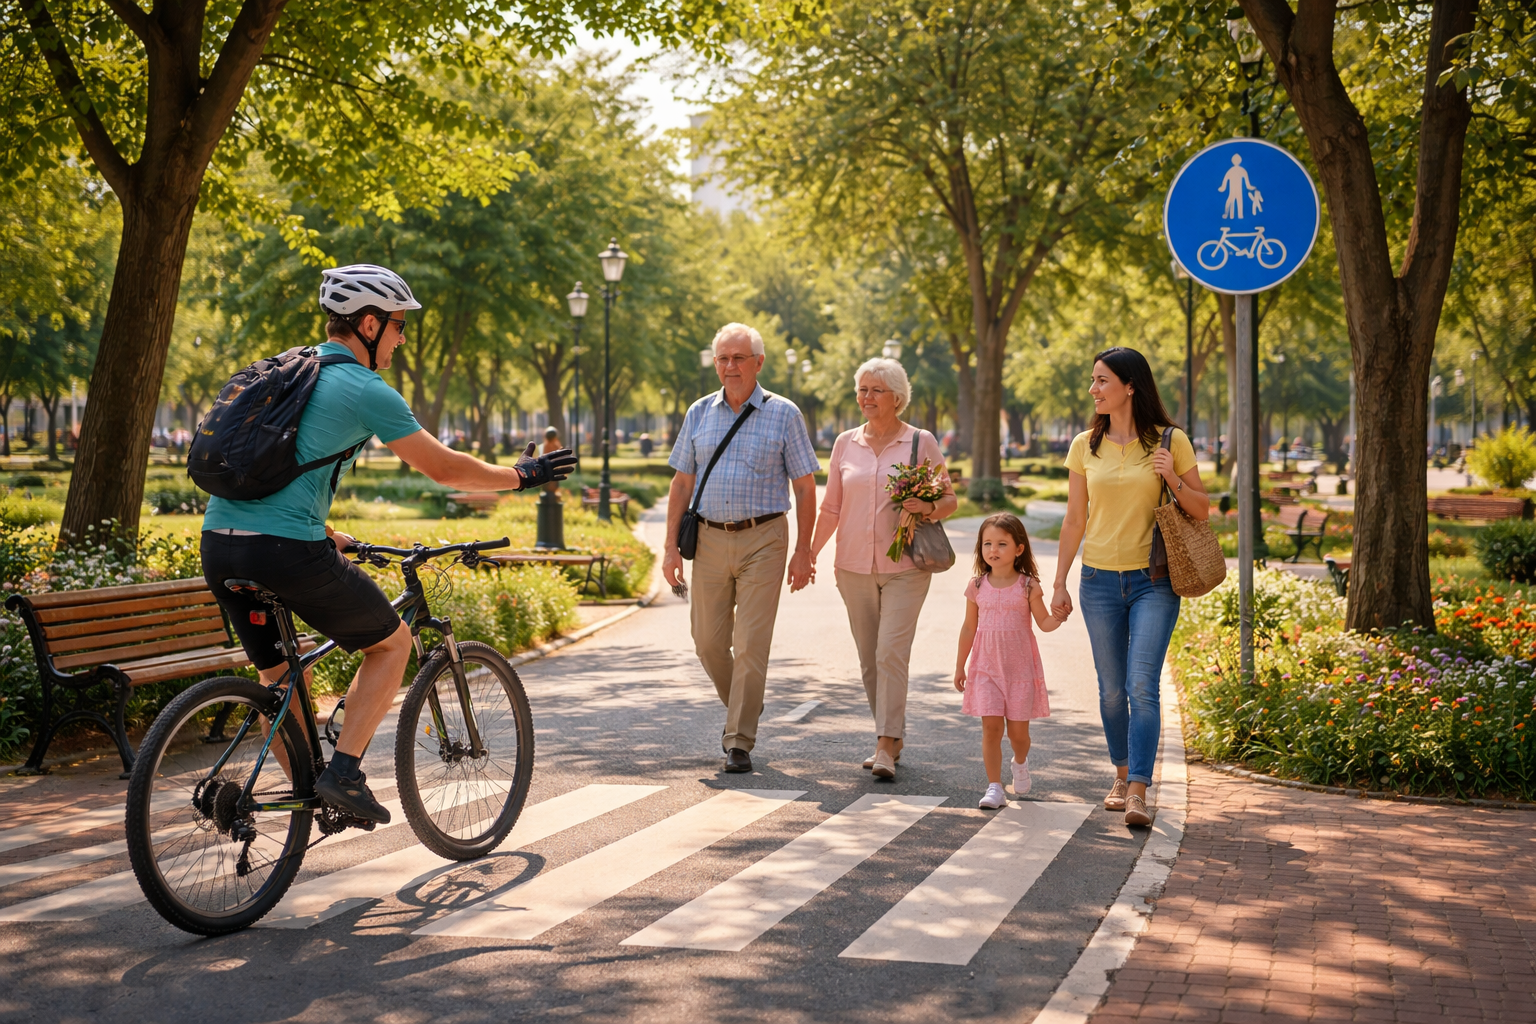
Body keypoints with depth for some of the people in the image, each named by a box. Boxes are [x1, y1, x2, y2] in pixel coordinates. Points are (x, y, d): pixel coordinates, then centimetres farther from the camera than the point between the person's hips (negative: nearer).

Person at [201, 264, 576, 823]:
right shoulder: (364, 390, -3)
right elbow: (444, 468, 3)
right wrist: (521, 475, 17)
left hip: (218, 545, 8)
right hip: (287, 550, -7)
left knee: (280, 672, 23)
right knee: (392, 641, 12)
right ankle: (343, 771, 3)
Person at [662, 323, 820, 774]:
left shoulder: (783, 414, 0)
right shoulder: (699, 414, 9)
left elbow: (805, 487, 1)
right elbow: (682, 484, 11)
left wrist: (803, 551, -5)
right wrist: (671, 546, 5)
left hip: (763, 539, -3)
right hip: (710, 538, 4)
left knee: (751, 644, -7)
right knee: (708, 641, 6)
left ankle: (739, 741, 0)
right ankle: (740, 707, 33)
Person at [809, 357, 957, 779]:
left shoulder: (921, 442, 0)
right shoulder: (845, 443, 9)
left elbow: (950, 498, 5)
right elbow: (831, 507, 14)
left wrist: (929, 508, -16)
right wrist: (811, 552, 6)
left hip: (904, 567, -4)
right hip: (854, 566, 4)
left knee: (891, 653, -14)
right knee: (869, 659, 7)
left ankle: (886, 746, -14)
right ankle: (891, 739, 19)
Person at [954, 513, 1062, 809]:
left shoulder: (1028, 586, -4)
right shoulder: (977, 587, 1)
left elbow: (1044, 623, -1)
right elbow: (969, 628, 10)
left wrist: (1057, 617, -24)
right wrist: (960, 666, 13)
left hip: (1020, 668, -1)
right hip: (986, 668, 1)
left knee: (1017, 729, 6)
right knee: (991, 726, -8)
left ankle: (1020, 763, 39)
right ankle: (994, 787, -3)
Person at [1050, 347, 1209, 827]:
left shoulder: (1170, 442, -2)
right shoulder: (1085, 446, 5)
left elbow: (1202, 511, 4)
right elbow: (1074, 520, 10)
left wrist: (1172, 480, -15)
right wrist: (1059, 583, 9)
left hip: (1154, 581, -3)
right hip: (1100, 579, 3)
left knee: (1142, 685, -13)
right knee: (1111, 689, 8)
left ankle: (1138, 793, -14)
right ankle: (1122, 775, 27)